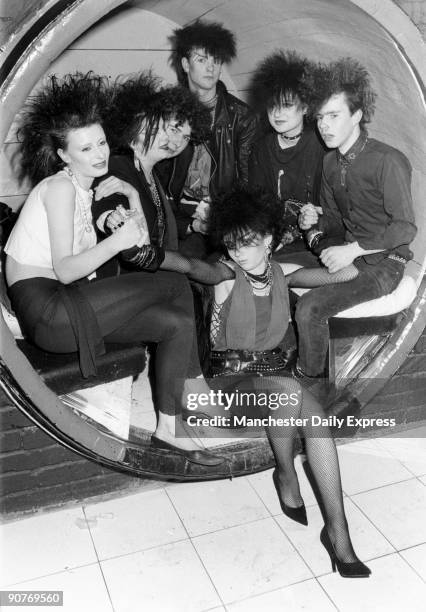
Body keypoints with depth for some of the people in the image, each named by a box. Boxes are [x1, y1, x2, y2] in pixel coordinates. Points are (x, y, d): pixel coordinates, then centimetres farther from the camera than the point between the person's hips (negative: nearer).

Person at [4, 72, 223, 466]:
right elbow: (64, 271, -17)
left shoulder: (83, 188, 17)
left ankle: (171, 428, -2)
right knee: (175, 288, -14)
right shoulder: (59, 186, -11)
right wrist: (116, 241, -26)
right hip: (43, 311, -8)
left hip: (68, 301, 8)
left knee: (177, 321, -6)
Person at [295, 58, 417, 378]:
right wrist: (316, 222, -8)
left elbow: (405, 228, -19)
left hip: (382, 264, -8)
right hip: (347, 254, 8)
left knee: (309, 308, -26)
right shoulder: (331, 161, 6)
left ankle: (310, 377, -1)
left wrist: (352, 250, -23)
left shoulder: (387, 161, -18)